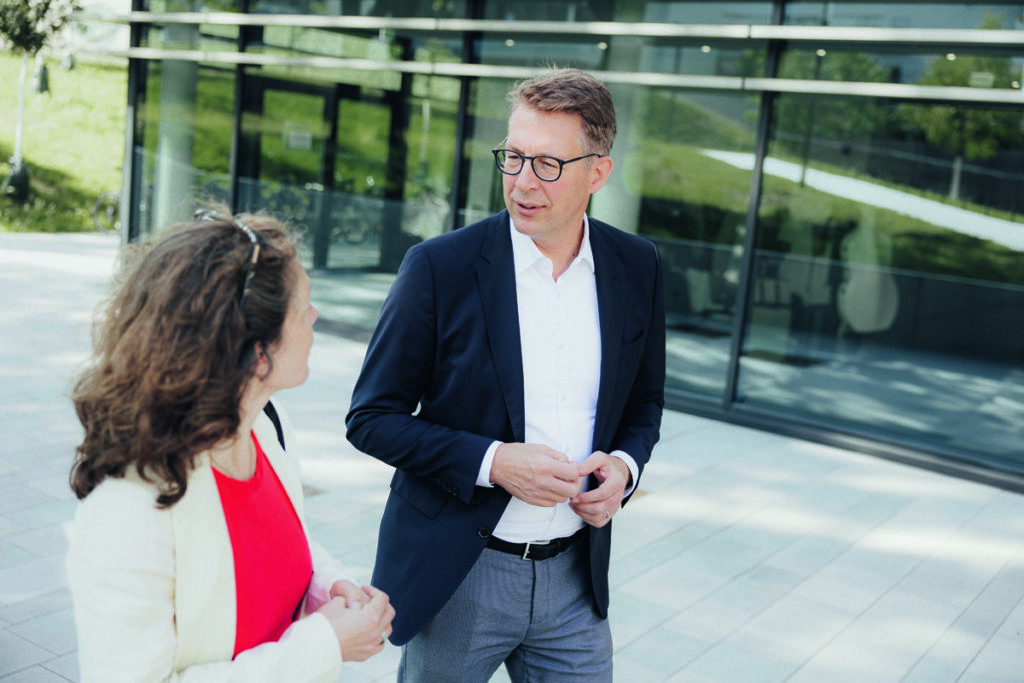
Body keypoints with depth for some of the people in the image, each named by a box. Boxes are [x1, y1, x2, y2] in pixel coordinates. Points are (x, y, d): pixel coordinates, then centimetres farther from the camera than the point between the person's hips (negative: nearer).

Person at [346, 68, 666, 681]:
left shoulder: (637, 268, -2)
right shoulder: (441, 266, -13)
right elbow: (371, 417, -9)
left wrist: (625, 465, -8)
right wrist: (492, 463, -20)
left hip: (575, 579, 3)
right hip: (457, 578, -2)